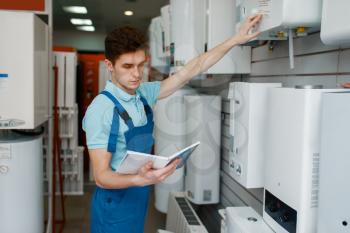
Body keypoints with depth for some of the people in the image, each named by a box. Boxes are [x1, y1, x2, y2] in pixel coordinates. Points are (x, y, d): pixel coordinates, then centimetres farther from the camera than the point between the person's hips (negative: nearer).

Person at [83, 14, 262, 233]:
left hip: (139, 201, 7)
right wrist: (140, 179, -41)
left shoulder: (144, 94, -1)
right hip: (114, 208, -6)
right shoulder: (101, 109, -20)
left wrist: (236, 39, 1)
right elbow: (102, 176, -22)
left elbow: (191, 70, 2)